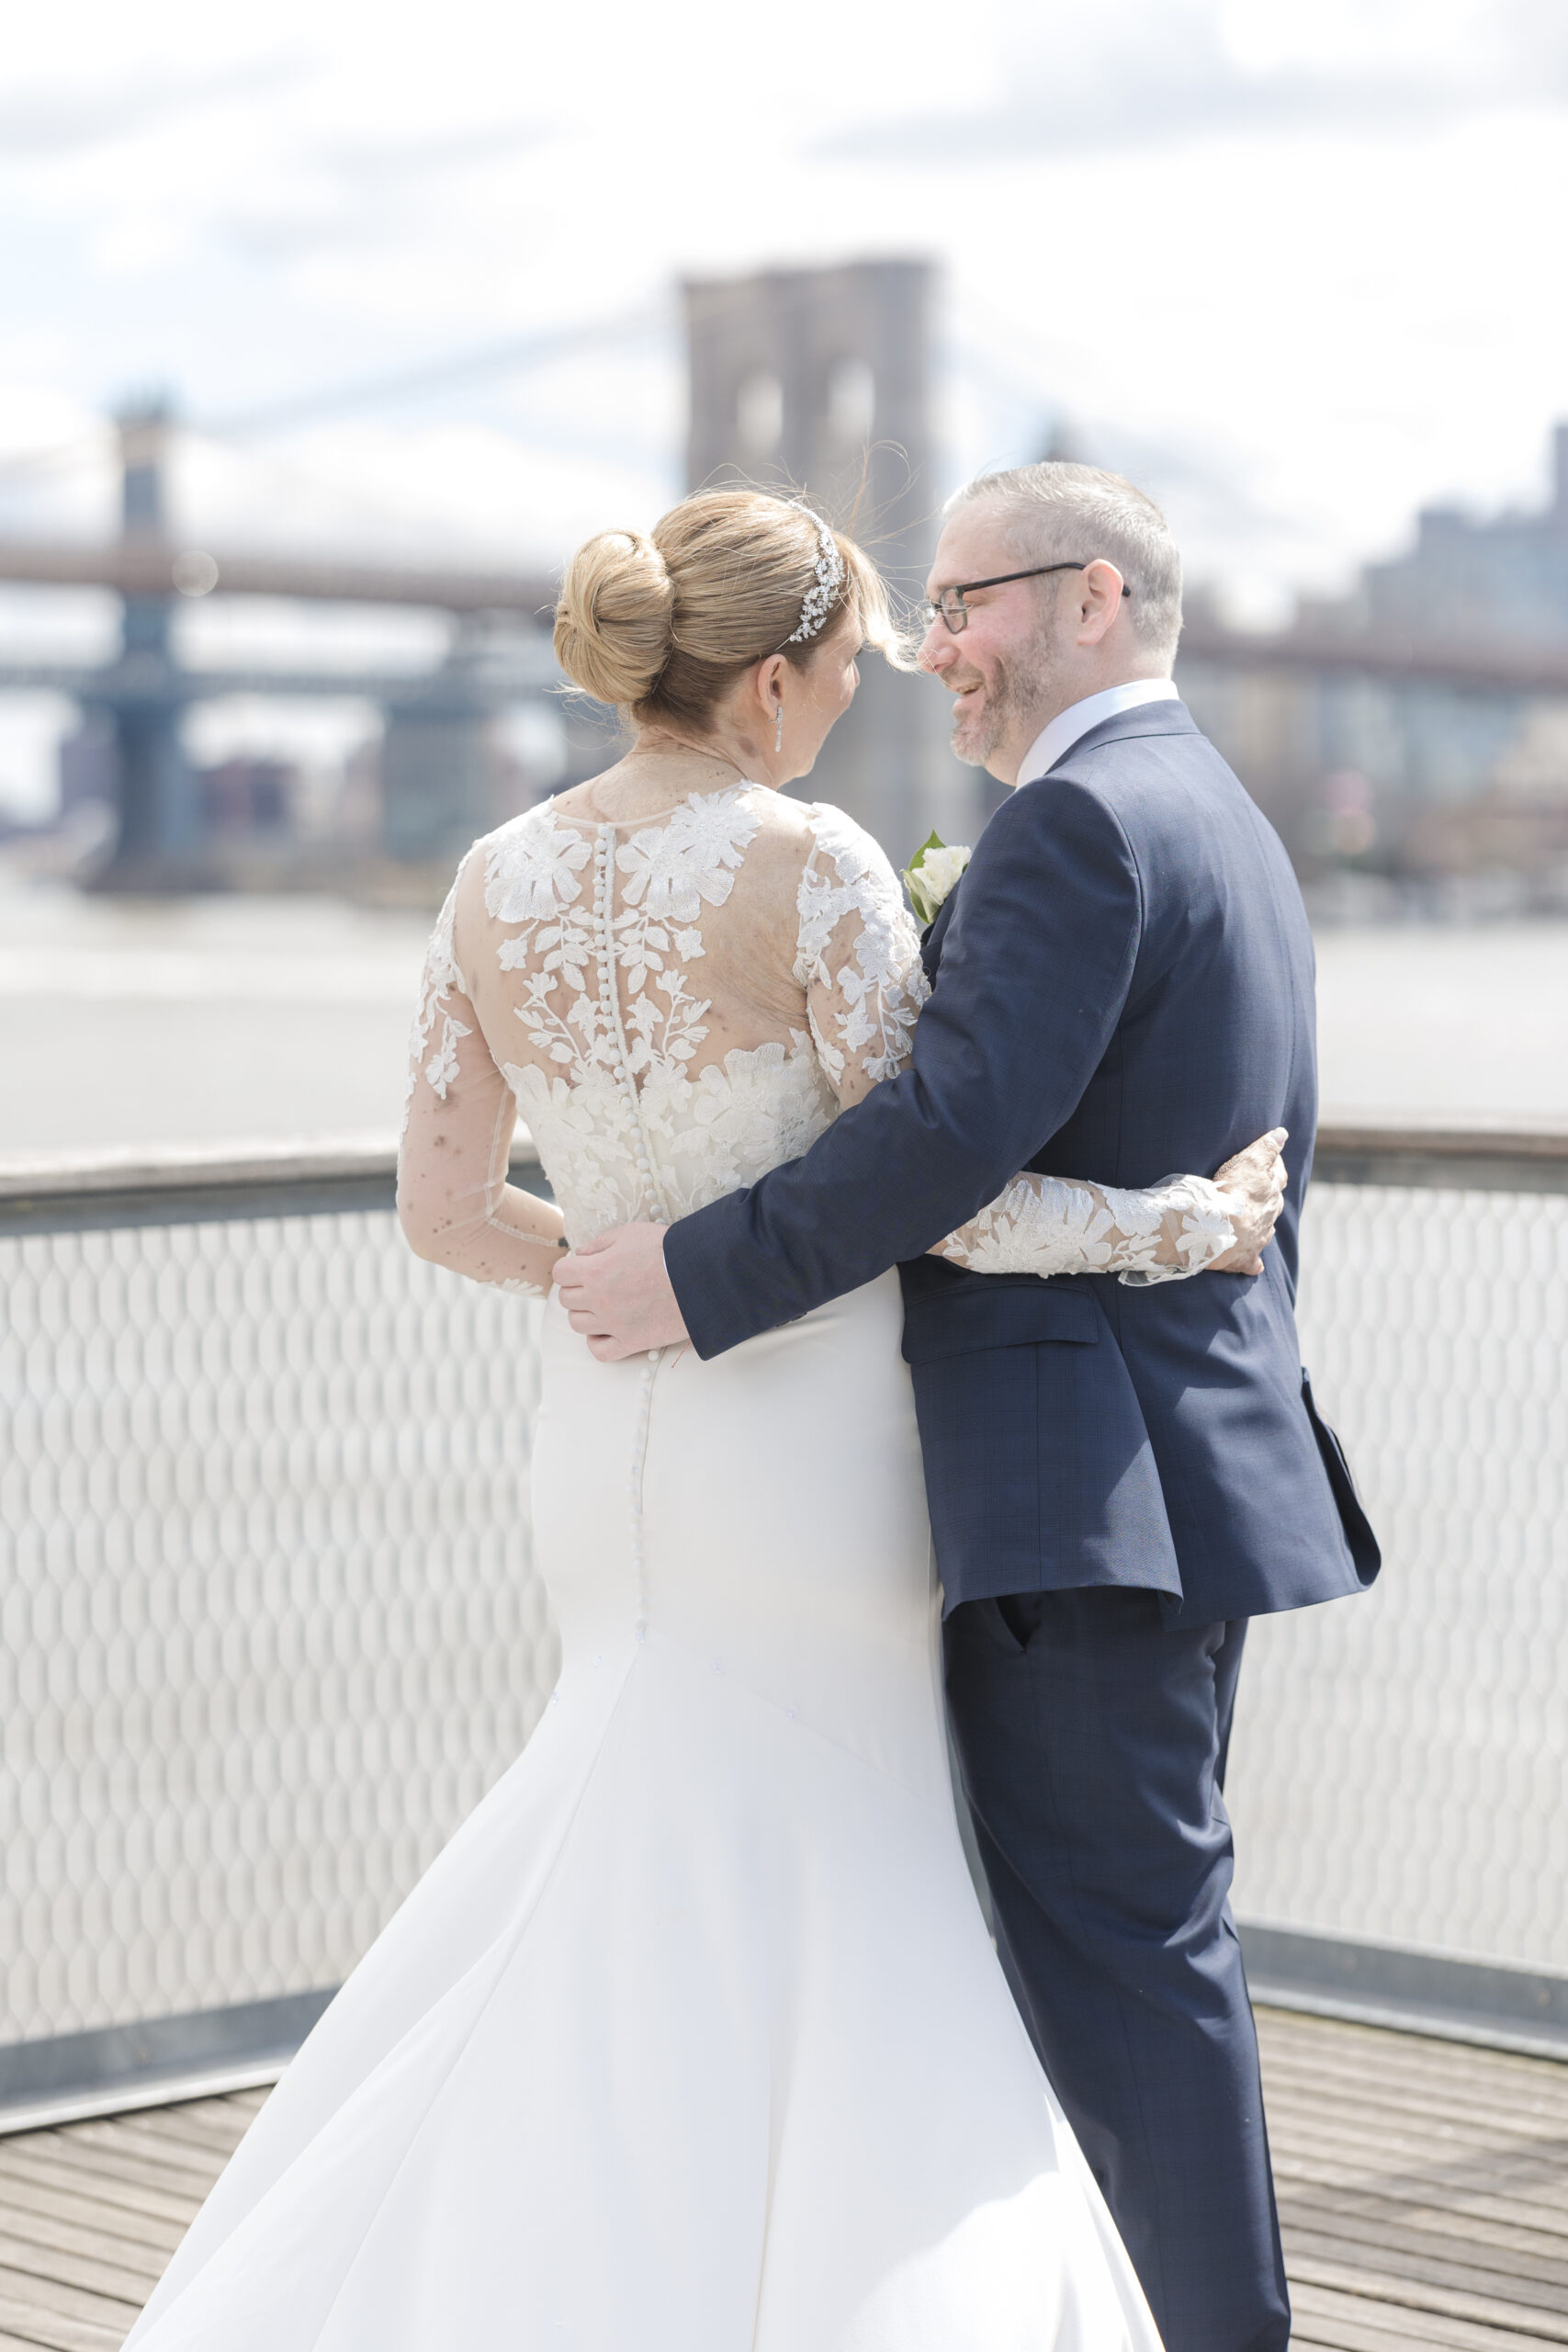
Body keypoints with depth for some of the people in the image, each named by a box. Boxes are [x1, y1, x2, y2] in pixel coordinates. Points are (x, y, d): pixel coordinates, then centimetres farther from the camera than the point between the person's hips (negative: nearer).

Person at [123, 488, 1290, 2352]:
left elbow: (439, 1211, 3)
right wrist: (1173, 1227, -3)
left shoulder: (496, 884, 1)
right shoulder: (812, 867, -16)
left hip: (608, 1447, 7)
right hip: (807, 1454, -7)